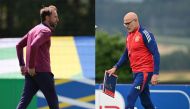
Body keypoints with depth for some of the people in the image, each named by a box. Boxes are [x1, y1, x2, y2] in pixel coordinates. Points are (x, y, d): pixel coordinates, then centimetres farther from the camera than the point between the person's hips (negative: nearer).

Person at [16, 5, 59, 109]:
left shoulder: (34, 30, 19)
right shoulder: (46, 31, -9)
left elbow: (19, 45, 22)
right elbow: (33, 46, -24)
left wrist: (22, 65, 17)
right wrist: (31, 67, -20)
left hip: (30, 73, 8)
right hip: (42, 72, -8)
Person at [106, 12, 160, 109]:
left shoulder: (144, 34, -13)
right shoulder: (129, 35, 11)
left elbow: (155, 54, -15)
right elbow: (126, 54, 23)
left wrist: (155, 74, -21)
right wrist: (115, 67, 13)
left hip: (144, 72, -8)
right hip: (136, 72, 8)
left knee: (131, 97, -15)